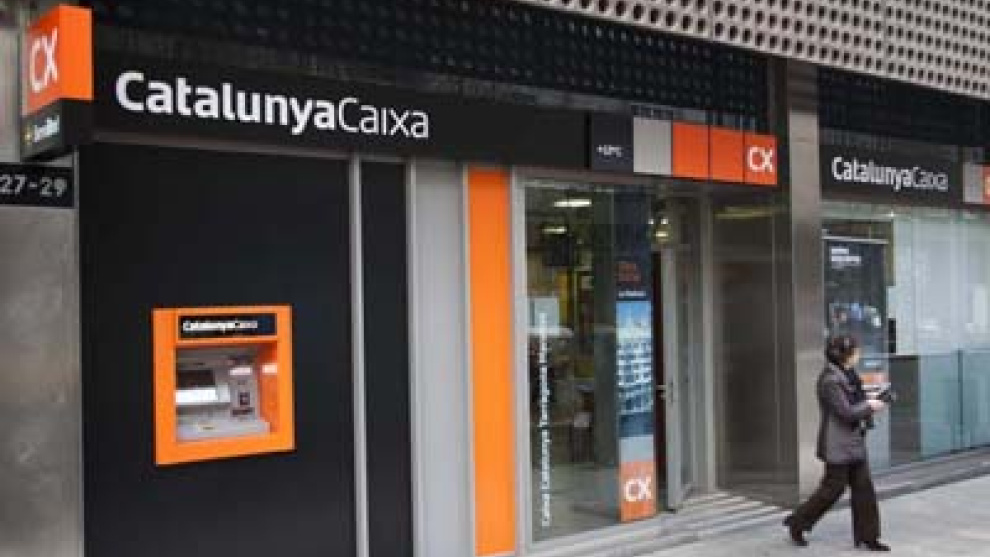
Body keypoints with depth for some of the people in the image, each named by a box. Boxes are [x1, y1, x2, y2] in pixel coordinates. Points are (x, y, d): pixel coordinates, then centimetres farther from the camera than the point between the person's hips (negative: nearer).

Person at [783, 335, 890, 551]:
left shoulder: (848, 376, 10)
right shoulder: (830, 380, -19)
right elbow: (846, 412, -22)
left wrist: (870, 401, 4)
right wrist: (870, 406, -9)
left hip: (854, 442, 9)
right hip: (838, 445, -9)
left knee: (864, 487, 7)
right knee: (833, 489, -1)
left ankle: (867, 536, 14)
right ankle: (797, 524, 15)